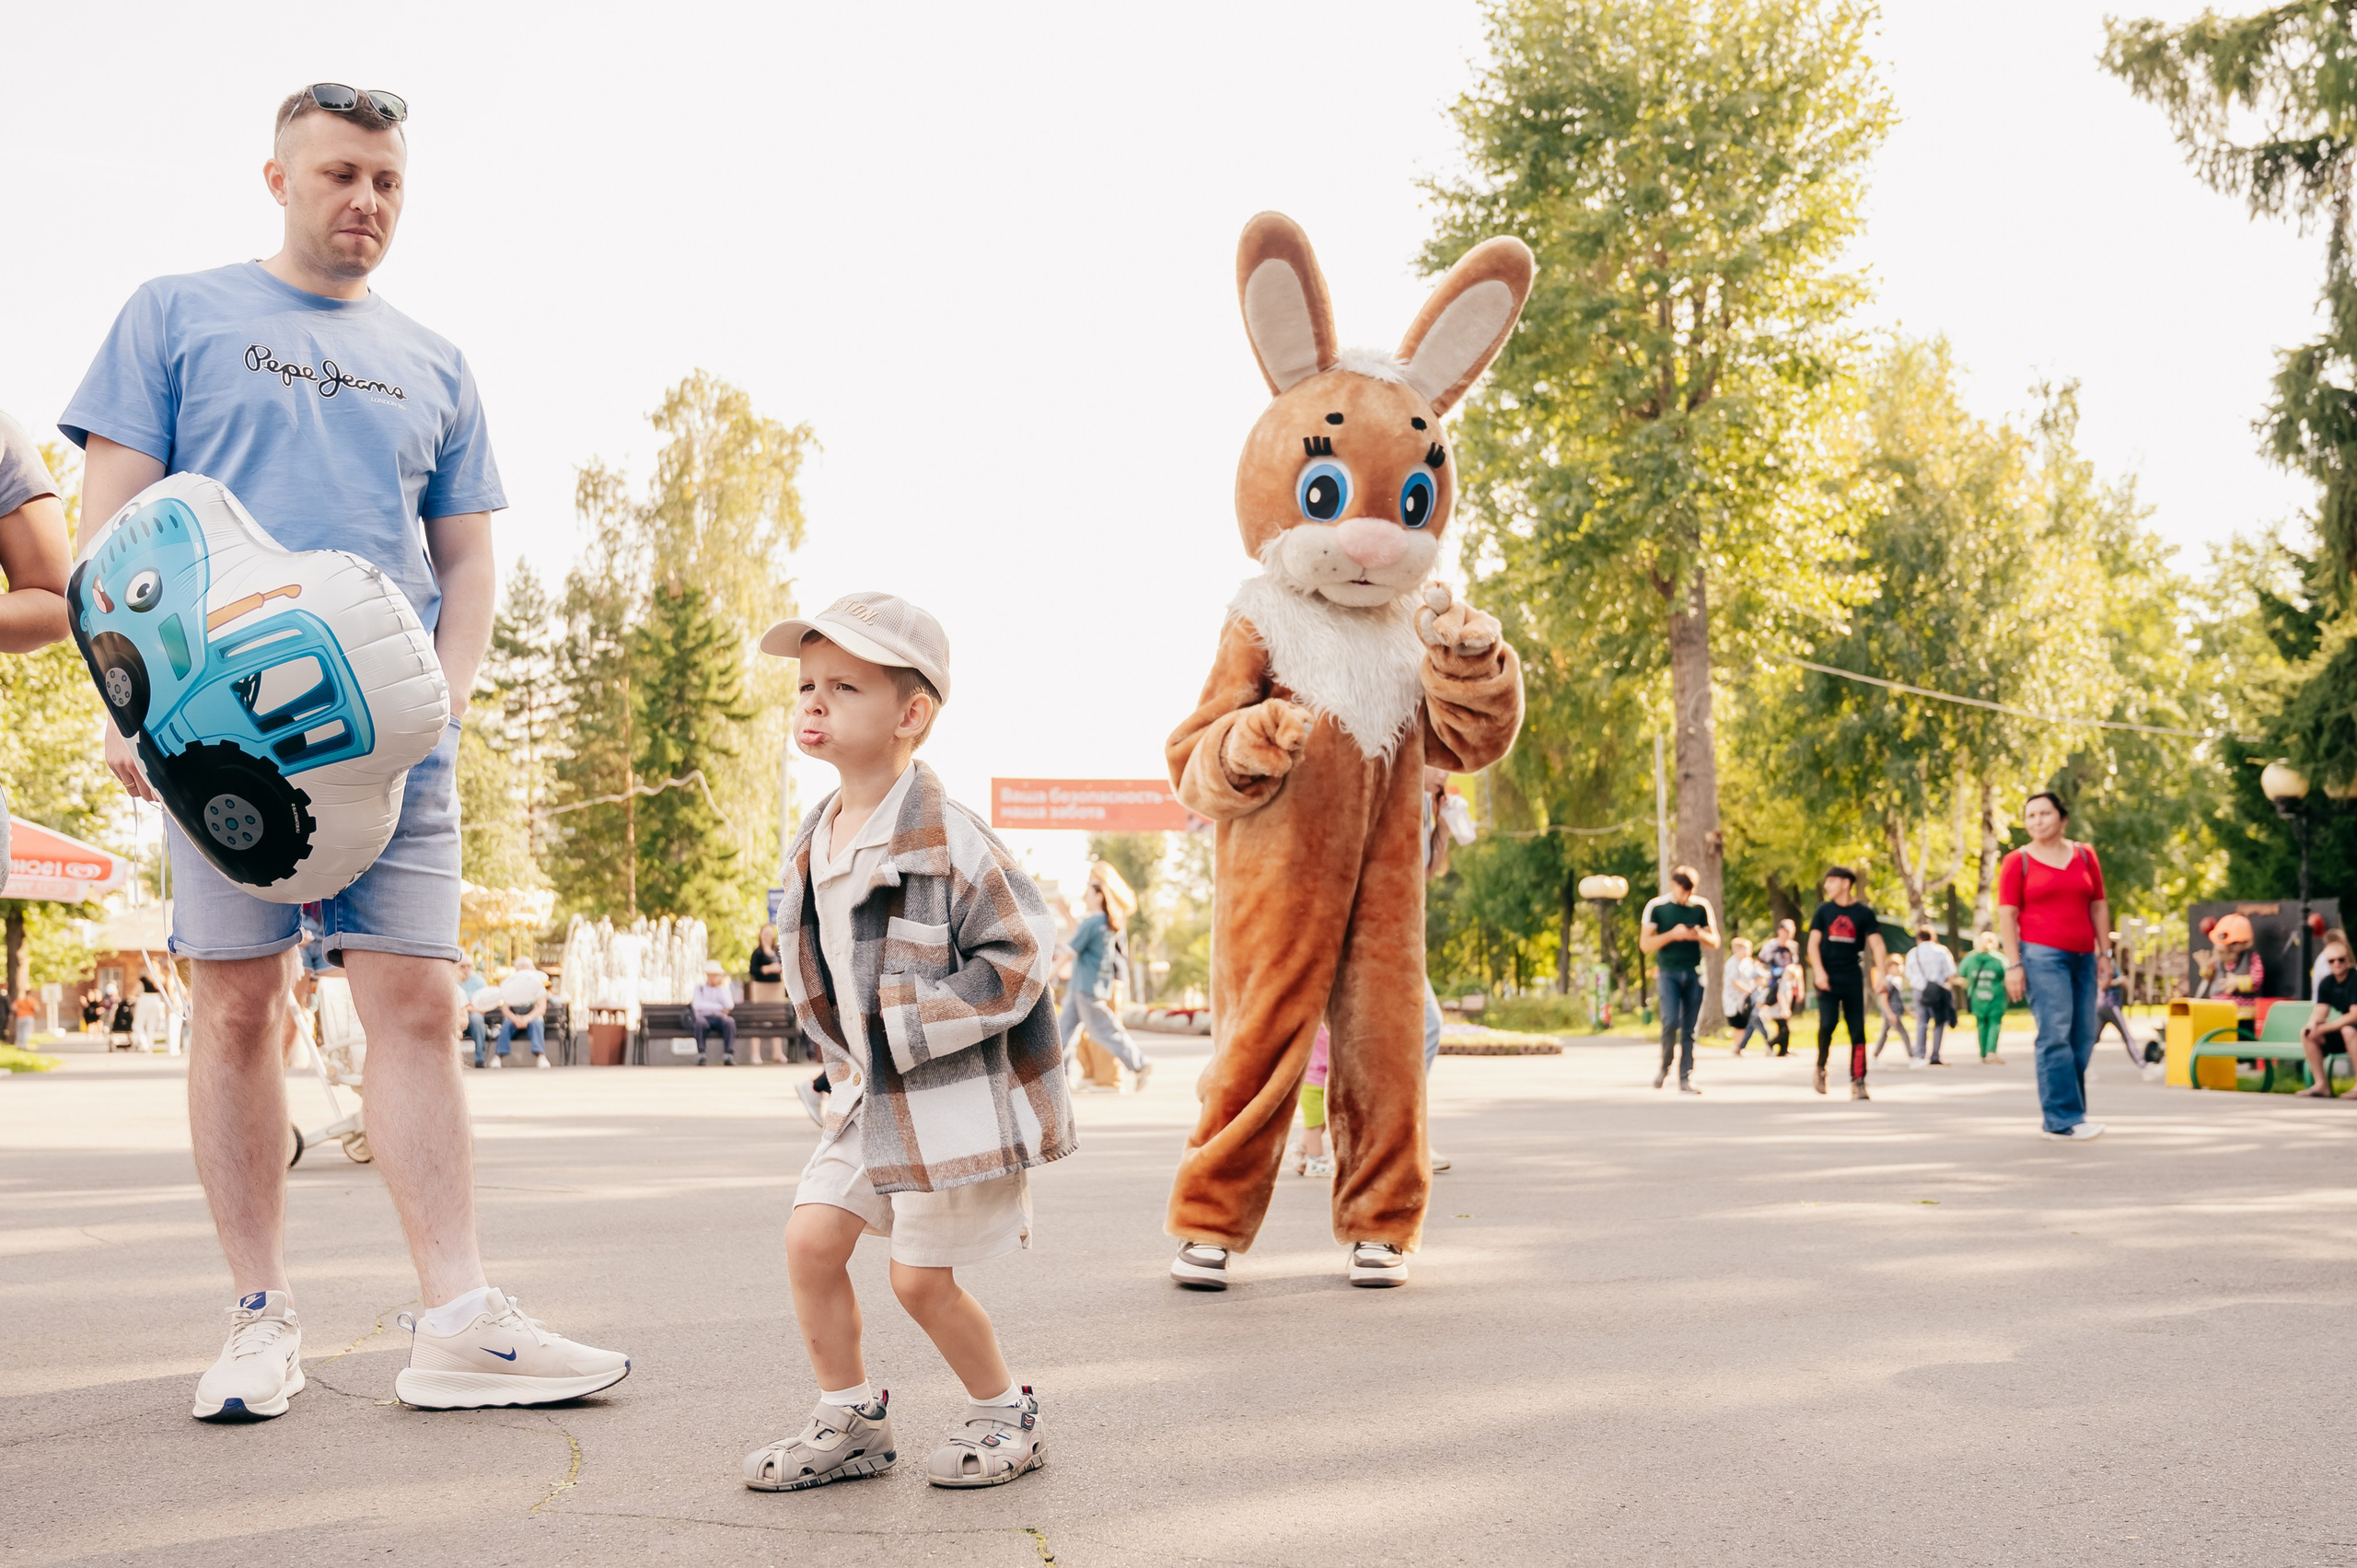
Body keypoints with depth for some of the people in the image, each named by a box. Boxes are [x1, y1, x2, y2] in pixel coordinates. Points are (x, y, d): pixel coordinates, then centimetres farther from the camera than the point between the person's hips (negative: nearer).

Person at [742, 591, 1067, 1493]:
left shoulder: (948, 841, -18)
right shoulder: (814, 844, 7)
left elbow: (1020, 954, -18)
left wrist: (908, 1022, -18)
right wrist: (848, 1058, 9)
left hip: (958, 1096, -7)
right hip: (869, 1095, 7)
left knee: (921, 1276, -2)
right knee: (811, 1238, 0)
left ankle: (1002, 1412, 21)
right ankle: (850, 1421, 16)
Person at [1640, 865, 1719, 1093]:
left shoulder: (1701, 907, 7)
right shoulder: (1656, 907, 0)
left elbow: (1715, 942, 12)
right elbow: (1645, 944, -3)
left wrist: (1700, 936, -11)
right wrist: (1672, 935, -16)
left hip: (1695, 973, 3)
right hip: (1669, 972, -2)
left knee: (1690, 1029, 1)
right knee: (1671, 1021, -17)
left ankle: (1686, 1079, 4)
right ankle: (1664, 1067, 6)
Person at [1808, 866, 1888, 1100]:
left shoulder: (1864, 912, 3)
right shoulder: (1824, 910, 7)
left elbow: (1876, 943, -2)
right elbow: (1813, 942, 3)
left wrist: (1880, 973, -15)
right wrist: (1818, 971, -11)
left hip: (1853, 979, 0)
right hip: (1827, 979, 0)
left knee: (1858, 1031, -3)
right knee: (1827, 1023, -16)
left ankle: (1858, 1082, 2)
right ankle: (1820, 1067, 8)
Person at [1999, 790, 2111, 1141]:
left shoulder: (2084, 855, 14)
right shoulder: (2017, 862, 2)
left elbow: (2099, 906, 16)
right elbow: (2006, 915, -1)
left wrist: (2104, 953, 11)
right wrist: (2013, 964, -9)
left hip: (2082, 956, 5)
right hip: (2042, 955, -5)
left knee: (2084, 1037, 4)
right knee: (2055, 1035, -10)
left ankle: (2053, 1103, 19)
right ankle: (2064, 1120, -9)